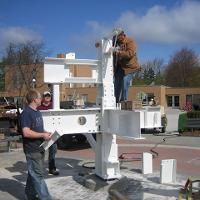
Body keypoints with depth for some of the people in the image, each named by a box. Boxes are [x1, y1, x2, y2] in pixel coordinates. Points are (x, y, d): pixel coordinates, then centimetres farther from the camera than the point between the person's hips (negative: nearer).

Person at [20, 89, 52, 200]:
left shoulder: (38, 113, 13)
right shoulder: (26, 113, -17)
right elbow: (26, 133, -26)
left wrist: (46, 133, 8)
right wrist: (43, 135, -19)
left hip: (40, 148, 9)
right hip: (32, 150, -9)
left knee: (34, 174, 18)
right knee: (38, 175, -4)